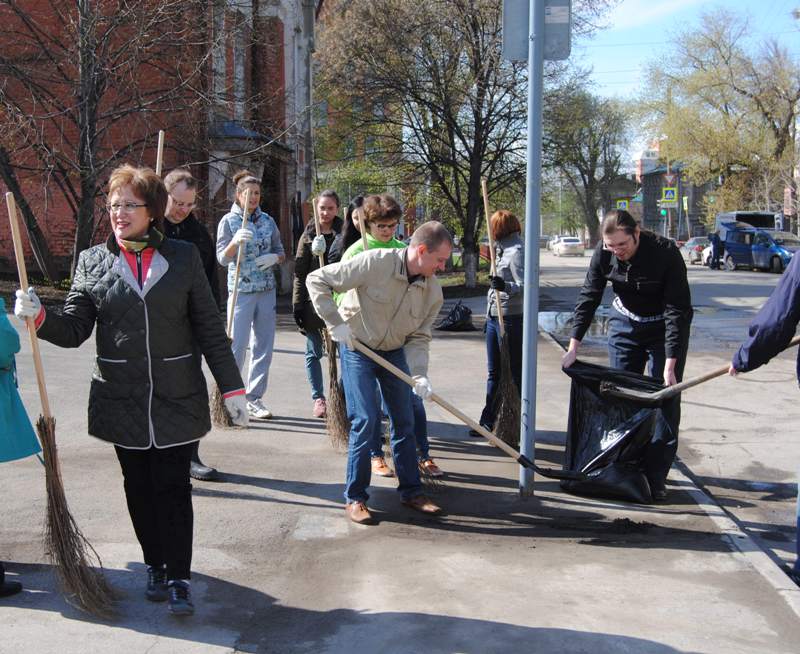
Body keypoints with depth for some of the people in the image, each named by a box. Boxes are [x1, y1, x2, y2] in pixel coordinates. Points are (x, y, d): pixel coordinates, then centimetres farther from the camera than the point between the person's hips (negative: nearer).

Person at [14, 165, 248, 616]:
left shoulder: (184, 257, 0)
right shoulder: (93, 261, 2)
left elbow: (210, 329, 1)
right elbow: (75, 329, 2)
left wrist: (232, 388, -1)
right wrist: (40, 317, -19)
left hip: (177, 398, -2)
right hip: (123, 401, 2)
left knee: (173, 489, 1)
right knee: (139, 488, 12)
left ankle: (179, 578, 11)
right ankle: (156, 566, 29)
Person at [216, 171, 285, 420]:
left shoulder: (268, 221, 9)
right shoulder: (228, 221, -2)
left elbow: (280, 252, 15)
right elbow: (223, 258, -10)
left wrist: (274, 257, -8)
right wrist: (235, 242, -30)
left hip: (266, 290, 4)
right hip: (241, 290, -4)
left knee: (264, 346, 6)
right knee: (237, 345, -6)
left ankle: (254, 399, 15)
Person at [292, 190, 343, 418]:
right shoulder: (308, 235, 4)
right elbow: (300, 273, 2)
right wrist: (298, 305, -3)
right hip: (314, 299, 0)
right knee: (314, 352, 7)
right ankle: (318, 398, 18)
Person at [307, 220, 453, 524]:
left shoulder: (433, 291, -10)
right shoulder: (376, 263, -27)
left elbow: (419, 337, -4)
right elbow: (317, 280, -21)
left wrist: (419, 374, -20)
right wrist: (336, 322, -24)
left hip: (394, 352, 5)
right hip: (358, 348, -5)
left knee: (405, 421, 8)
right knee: (365, 419, -11)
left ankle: (411, 491, 23)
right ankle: (355, 498, 3)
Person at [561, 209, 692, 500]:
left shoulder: (666, 253, -29)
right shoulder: (603, 254, -17)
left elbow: (677, 311, -26)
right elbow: (588, 298, -7)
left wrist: (670, 365, -28)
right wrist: (574, 346, -11)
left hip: (665, 328, -4)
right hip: (625, 323, 4)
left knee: (665, 398, -7)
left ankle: (656, 477, -2)